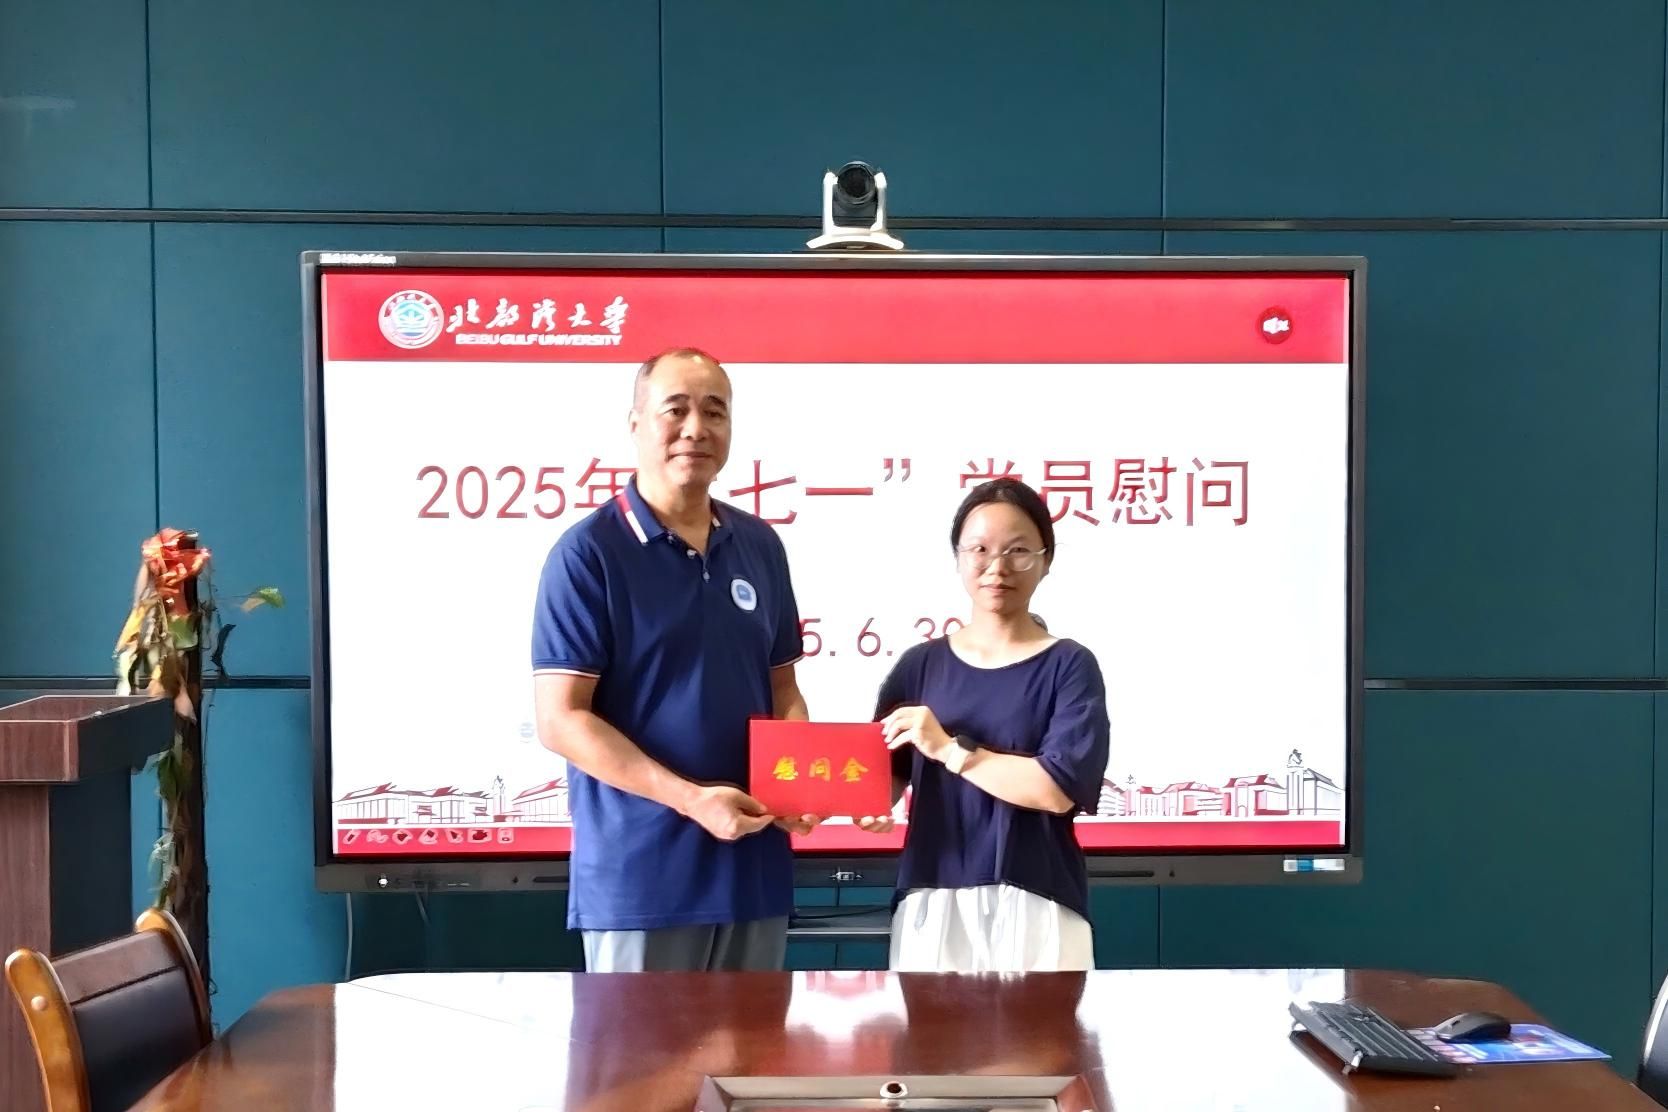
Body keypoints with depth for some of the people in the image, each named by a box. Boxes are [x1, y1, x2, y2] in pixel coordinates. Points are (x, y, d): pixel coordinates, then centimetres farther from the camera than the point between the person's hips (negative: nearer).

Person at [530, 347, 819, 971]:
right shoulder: (587, 553, -9)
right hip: (638, 876, -5)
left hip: (755, 867, 5)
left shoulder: (761, 546, 9)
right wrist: (691, 799, -20)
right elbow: (561, 720, -13)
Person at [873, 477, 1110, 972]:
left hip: (1035, 906, -2)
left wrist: (949, 749, -13)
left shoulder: (1069, 665, -1)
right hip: (931, 903, 3)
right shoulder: (921, 665, 9)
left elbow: (1060, 789, -13)